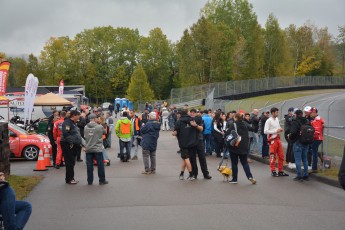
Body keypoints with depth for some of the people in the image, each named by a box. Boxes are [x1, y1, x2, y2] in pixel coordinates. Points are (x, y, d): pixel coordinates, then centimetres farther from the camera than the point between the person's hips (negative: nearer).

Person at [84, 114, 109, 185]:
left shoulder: (86, 127, -1)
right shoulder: (99, 127, -12)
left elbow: (85, 136, 9)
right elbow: (104, 132, 5)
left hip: (88, 149, 4)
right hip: (97, 149, -3)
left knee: (89, 165, 8)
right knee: (100, 165, 7)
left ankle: (90, 181, 13)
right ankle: (102, 180, 14)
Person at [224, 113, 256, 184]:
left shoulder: (233, 125, -10)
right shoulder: (245, 126, 8)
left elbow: (226, 134, -13)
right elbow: (247, 137, 13)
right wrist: (247, 145, 20)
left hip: (234, 147, -5)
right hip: (244, 147, 5)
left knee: (234, 163, 5)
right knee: (245, 162, 9)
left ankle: (234, 179, 10)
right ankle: (250, 177, -6)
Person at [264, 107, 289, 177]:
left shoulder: (277, 119, 12)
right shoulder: (269, 121, -12)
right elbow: (265, 131, -18)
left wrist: (280, 130, 1)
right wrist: (275, 131, -18)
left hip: (278, 139, 8)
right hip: (272, 140, -8)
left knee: (281, 156, 9)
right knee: (273, 156, -1)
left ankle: (280, 171, 17)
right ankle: (273, 171, 8)